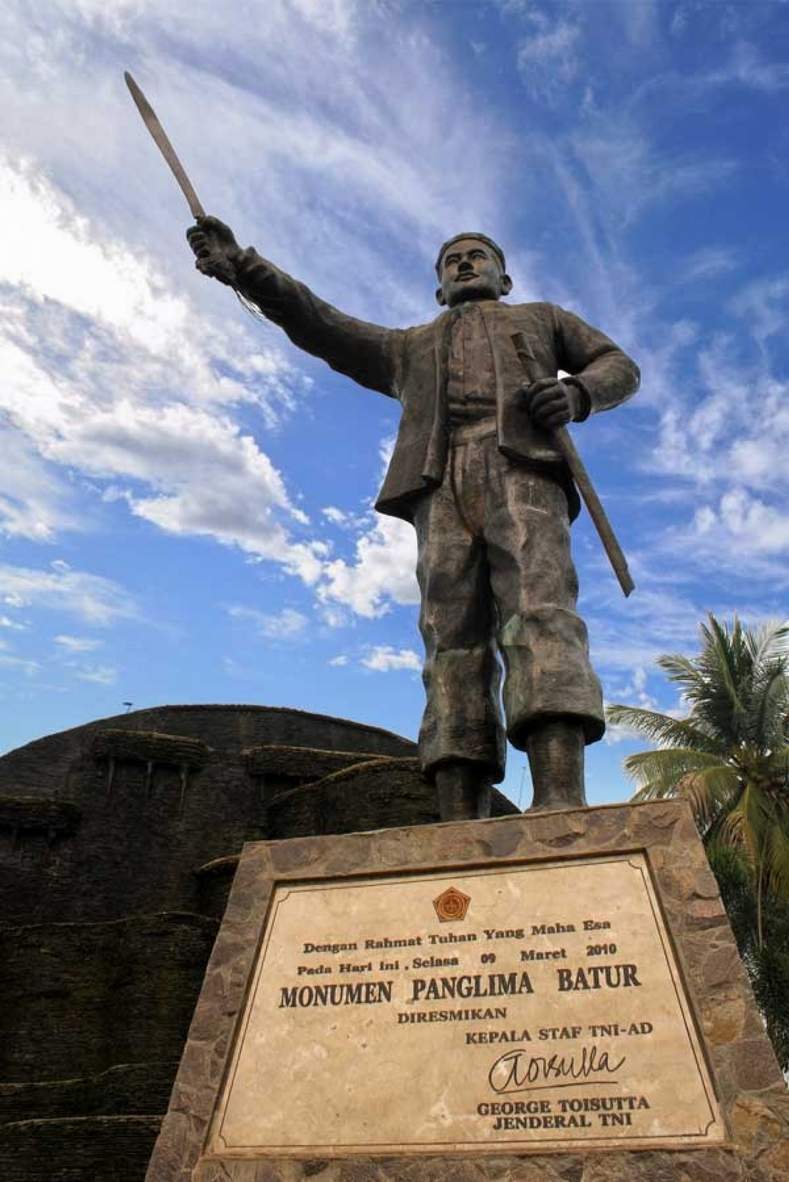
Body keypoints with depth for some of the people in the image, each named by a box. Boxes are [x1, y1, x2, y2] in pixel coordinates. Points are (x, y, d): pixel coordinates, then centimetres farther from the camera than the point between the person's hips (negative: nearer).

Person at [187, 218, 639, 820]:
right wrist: (243, 268, 9)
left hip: (522, 467, 0)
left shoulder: (541, 318, 37)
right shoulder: (409, 346, 38)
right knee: (454, 645, -15)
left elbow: (619, 365, 26)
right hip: (442, 484, 1)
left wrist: (575, 393, 2)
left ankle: (561, 811, -37)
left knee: (538, 613, -25)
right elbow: (322, 325, 23)